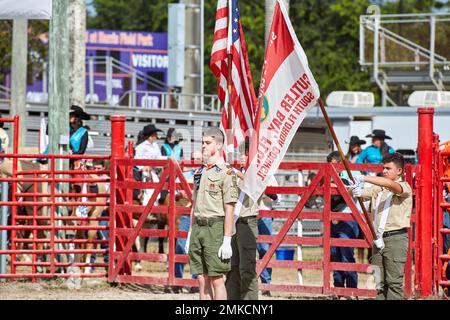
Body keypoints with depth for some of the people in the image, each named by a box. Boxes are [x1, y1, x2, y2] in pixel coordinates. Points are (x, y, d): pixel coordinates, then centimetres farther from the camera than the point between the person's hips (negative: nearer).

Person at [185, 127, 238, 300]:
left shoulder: (225, 172, -8)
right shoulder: (200, 171, 17)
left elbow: (229, 209, -11)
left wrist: (227, 240, -16)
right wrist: (190, 235, 18)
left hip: (215, 227, -7)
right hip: (198, 227, 7)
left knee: (216, 279, -6)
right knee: (202, 280, 7)